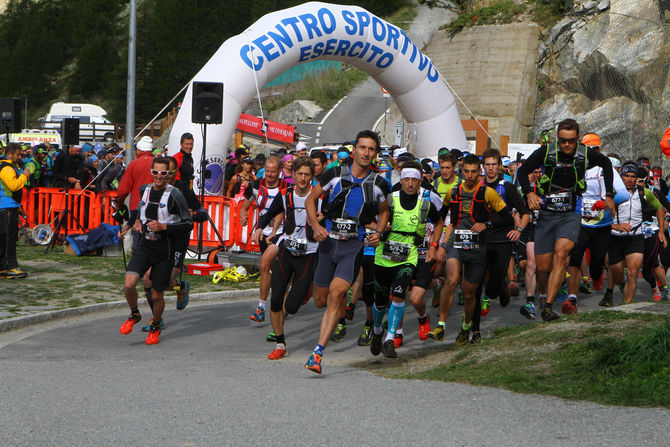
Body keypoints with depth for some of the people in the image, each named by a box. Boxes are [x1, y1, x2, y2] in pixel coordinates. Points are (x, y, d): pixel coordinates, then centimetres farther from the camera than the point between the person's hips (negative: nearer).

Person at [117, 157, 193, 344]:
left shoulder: (175, 195, -12)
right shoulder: (144, 190, 5)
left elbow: (188, 224, -12)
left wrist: (163, 226, -21)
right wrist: (135, 221, 9)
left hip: (164, 251, -3)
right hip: (144, 246, 3)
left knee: (157, 295, 3)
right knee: (128, 284, -17)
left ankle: (156, 326, 31)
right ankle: (134, 314, 12)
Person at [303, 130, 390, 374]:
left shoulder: (378, 184, 1)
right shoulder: (335, 175, -2)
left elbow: (384, 211, 19)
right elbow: (310, 199, 7)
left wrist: (378, 233, 1)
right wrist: (316, 226, -9)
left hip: (354, 246, -2)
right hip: (328, 242, 2)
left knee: (335, 294, -20)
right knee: (320, 300, 8)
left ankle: (317, 353, -21)